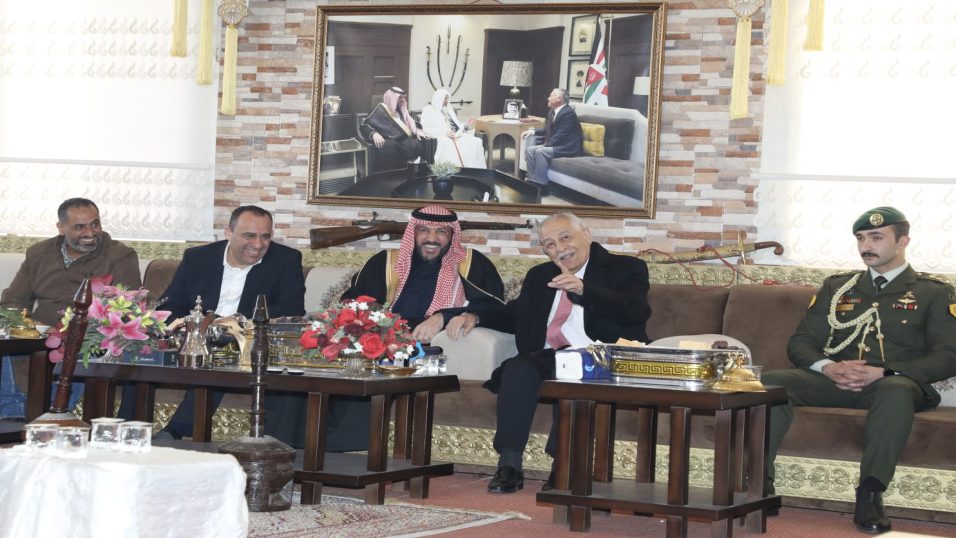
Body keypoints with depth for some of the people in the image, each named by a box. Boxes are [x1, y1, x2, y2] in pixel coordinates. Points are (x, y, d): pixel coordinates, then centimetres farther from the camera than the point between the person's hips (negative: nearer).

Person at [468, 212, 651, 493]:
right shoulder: (539, 276, 27)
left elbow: (636, 311, -11)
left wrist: (583, 289, -23)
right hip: (546, 358, 4)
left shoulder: (625, 269, 8)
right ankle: (509, 467, -32)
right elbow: (513, 317, 32)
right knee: (518, 368, -29)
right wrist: (474, 315, 11)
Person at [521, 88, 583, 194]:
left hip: (568, 147, -10)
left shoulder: (568, 113, -18)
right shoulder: (552, 112, 12)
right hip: (556, 145, 10)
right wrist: (532, 131, 6)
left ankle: (541, 186, -27)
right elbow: (548, 130, 21)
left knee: (541, 152, -28)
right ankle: (532, 180, -5)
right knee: (530, 149, -3)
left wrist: (545, 145, -21)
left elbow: (561, 136, -23)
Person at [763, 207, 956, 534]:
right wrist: (829, 368, -10)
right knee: (769, 382, -25)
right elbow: (800, 343, 15)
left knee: (897, 392, -41)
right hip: (834, 381, 3)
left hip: (895, 383, -3)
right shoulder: (836, 287, 23)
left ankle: (870, 494, -44)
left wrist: (883, 373, -15)